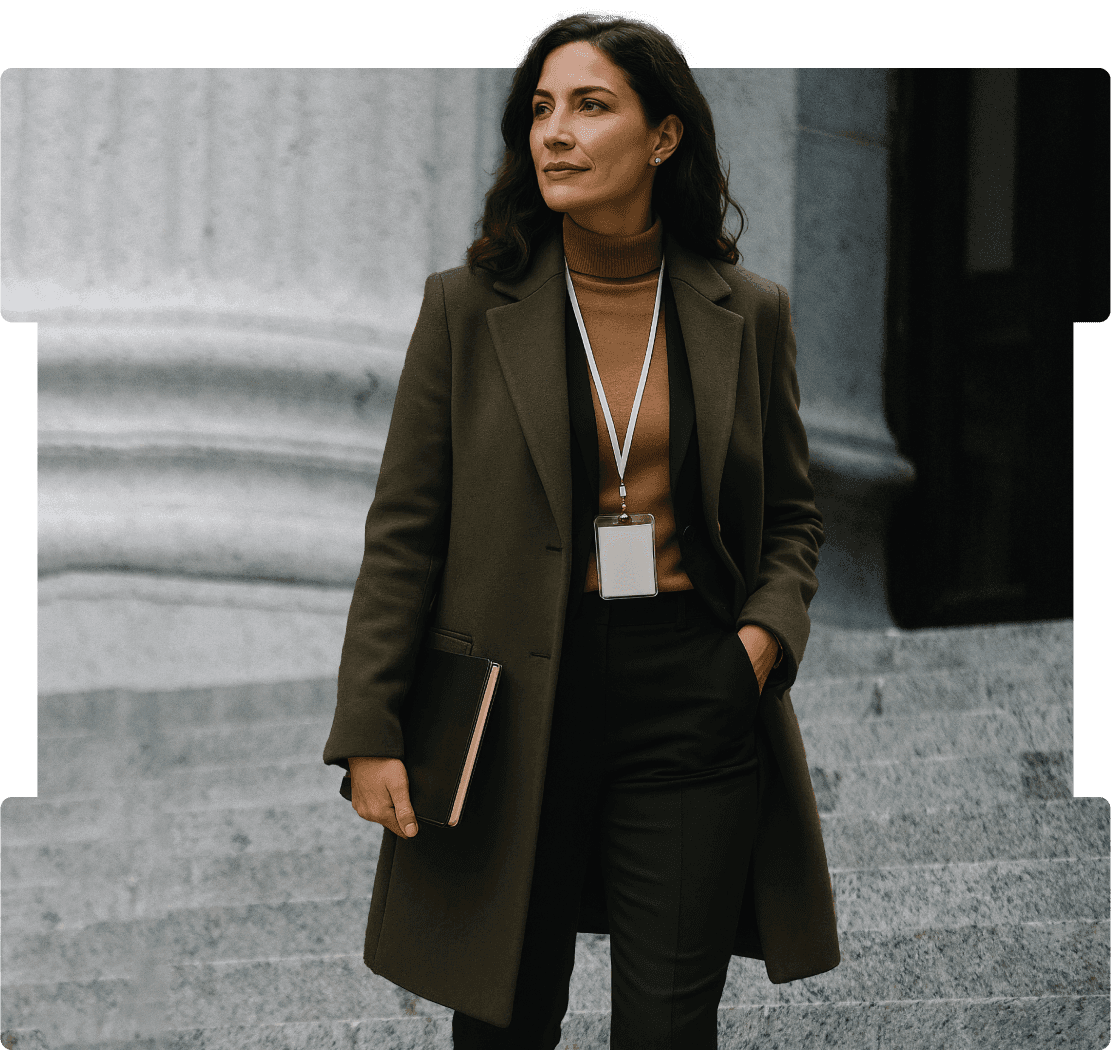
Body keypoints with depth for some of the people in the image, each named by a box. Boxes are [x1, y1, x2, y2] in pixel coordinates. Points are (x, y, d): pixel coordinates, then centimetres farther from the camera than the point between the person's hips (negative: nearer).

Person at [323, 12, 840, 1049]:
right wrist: (370, 731, -4)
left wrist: (769, 629, -5)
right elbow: (404, 534, 2)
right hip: (514, 712, 0)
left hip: (693, 703, 1)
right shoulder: (467, 308, 1)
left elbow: (792, 516, 15)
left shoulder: (748, 313, 5)